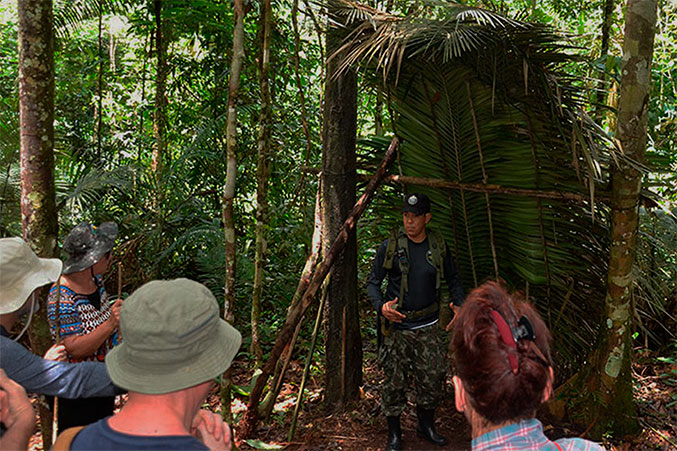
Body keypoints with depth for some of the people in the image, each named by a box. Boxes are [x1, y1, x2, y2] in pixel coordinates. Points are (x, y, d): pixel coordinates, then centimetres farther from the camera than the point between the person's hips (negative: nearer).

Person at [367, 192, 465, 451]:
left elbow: (453, 278, 15)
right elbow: (373, 282, -1)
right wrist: (381, 306, -19)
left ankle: (426, 426, 31)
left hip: (427, 326, 3)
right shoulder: (390, 246, -6)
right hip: (396, 325, -2)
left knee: (432, 379, 8)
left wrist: (459, 304, -1)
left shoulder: (438, 246, 2)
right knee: (394, 381, 2)